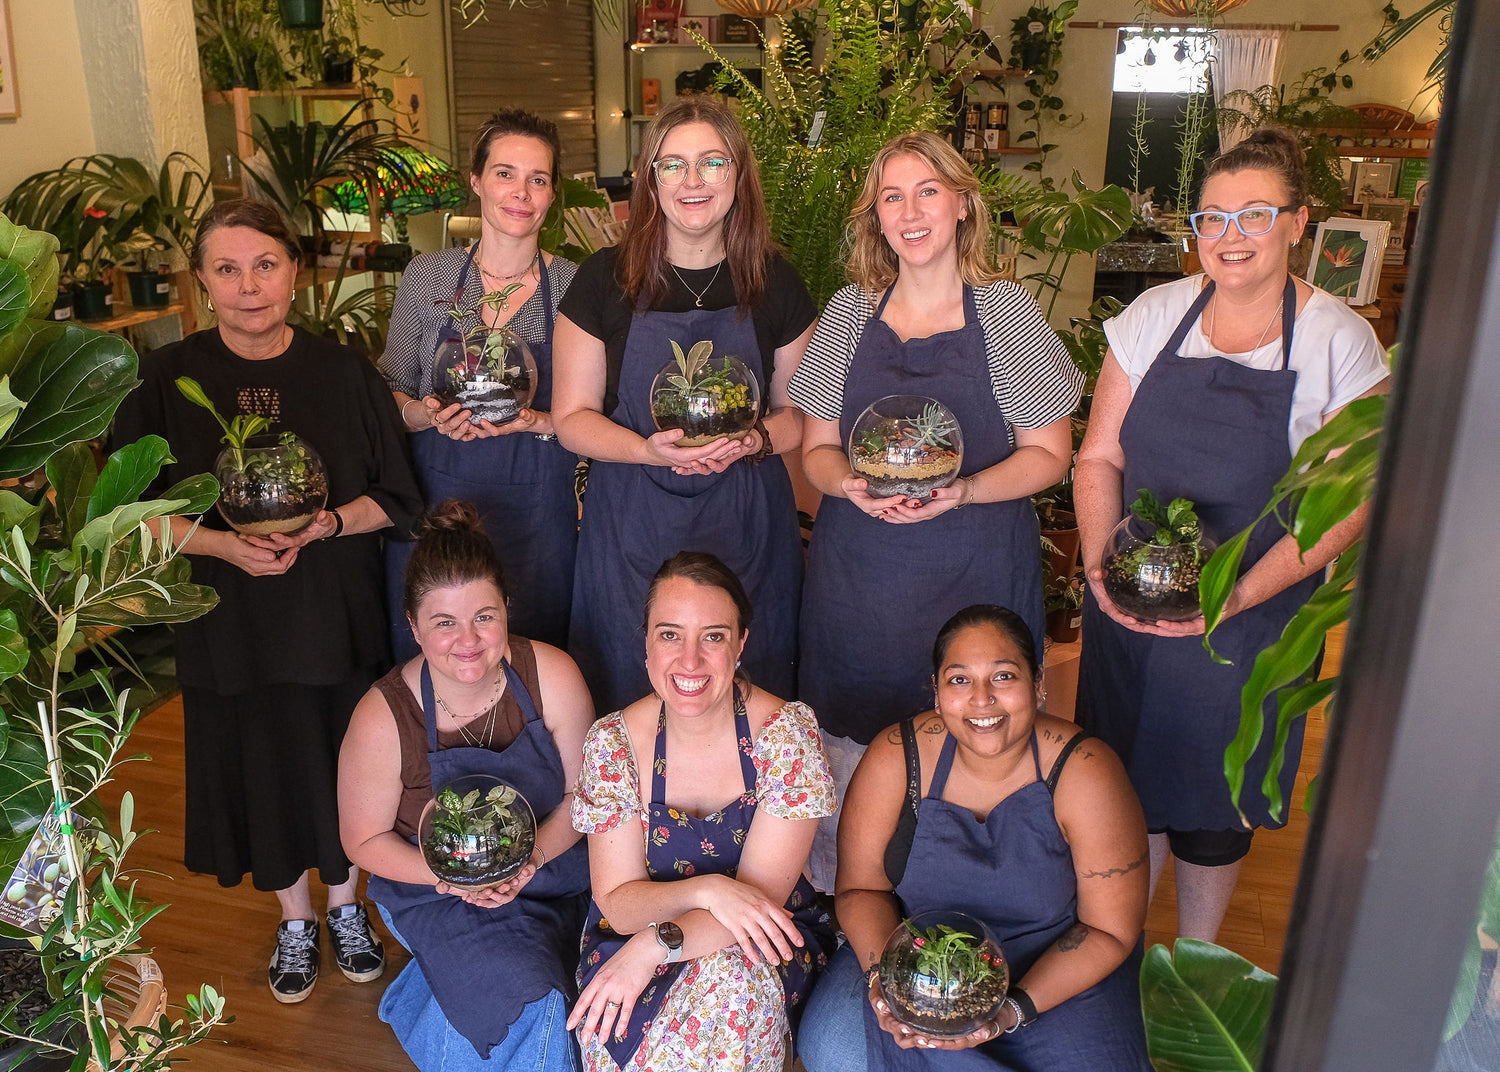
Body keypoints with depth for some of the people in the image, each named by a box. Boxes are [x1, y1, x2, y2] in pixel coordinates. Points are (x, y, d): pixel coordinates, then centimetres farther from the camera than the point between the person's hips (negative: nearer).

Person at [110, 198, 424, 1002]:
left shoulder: (342, 373, -5)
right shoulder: (166, 380, -6)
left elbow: (394, 497, -1)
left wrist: (320, 527, -19)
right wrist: (221, 543, -20)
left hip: (334, 613, 0)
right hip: (228, 622, 0)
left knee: (339, 763, 12)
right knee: (260, 767, 13)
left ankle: (345, 906, 39)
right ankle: (295, 921, 38)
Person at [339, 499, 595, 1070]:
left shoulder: (552, 676, -15)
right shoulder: (383, 718, -19)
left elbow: (583, 794, -5)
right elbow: (364, 840, -6)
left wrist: (532, 855, -22)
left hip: (551, 870, 3)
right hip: (437, 892, -3)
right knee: (527, 999, -26)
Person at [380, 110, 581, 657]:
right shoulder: (427, 275, 2)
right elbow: (391, 392, 8)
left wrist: (538, 422, -17)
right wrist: (426, 414, -12)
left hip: (536, 514, -1)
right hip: (434, 501, 1)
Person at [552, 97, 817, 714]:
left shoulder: (775, 283, 2)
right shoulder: (605, 280, -2)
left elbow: (801, 412, 8)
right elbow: (572, 418, 0)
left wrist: (751, 442, -13)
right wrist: (649, 448, -18)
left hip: (747, 525, 1)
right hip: (633, 525, -1)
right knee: (631, 707, 9)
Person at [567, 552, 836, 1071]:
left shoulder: (788, 732, -16)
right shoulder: (612, 743, -11)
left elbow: (763, 894, -18)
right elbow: (617, 902, -10)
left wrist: (655, 946, -32)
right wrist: (706, 890, -29)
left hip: (769, 940, 0)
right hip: (629, 939, 0)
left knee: (731, 978, -32)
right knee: (621, 1027, -30)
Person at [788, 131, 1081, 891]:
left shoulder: (1006, 312, -1)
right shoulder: (848, 312, 6)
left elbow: (1048, 454, 0)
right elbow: (816, 447, 10)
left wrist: (962, 491, -18)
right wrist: (853, 485, -13)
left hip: (976, 569, -2)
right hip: (857, 566, 2)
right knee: (847, 753, 7)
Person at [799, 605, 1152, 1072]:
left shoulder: (1086, 775, -19)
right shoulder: (895, 757, -14)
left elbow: (1109, 930, -13)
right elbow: (859, 888, -5)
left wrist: (1014, 1008, -25)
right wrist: (882, 974, -25)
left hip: (1056, 966, 0)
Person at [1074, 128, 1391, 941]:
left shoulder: (1339, 341, -8)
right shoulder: (1155, 314, -1)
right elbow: (1099, 457, 1)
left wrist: (1241, 592, -20)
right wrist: (1101, 563, -14)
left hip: (1247, 627, -2)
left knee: (1211, 804, 11)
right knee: (1128, 784, 13)